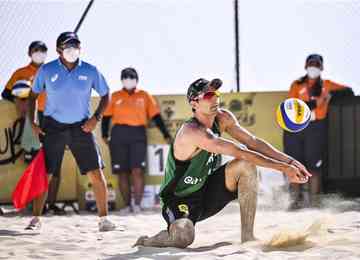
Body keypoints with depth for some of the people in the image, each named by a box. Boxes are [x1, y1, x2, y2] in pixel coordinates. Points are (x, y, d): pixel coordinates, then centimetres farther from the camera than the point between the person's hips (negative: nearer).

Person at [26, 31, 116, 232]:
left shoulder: (90, 71, -3)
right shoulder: (47, 71, -3)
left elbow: (105, 95, 9)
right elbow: (33, 95, 9)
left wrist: (96, 117, -5)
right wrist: (32, 122, -1)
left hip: (81, 126, 1)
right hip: (52, 126, 0)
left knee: (96, 173, -5)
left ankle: (104, 219, 5)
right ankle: (36, 219, 7)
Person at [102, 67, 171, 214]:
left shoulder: (144, 96, 13)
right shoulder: (115, 97, 12)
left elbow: (156, 116, 11)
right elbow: (106, 116, 9)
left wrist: (166, 135, 6)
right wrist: (104, 135, -2)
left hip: (138, 135, -1)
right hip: (119, 135, 1)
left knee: (137, 170, -11)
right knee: (122, 172, 1)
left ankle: (137, 204, -6)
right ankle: (127, 205, 8)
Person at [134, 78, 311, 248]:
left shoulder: (223, 118, -3)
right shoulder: (192, 131, -29)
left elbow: (253, 142, -1)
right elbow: (240, 152, -32)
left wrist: (290, 162, -13)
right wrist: (283, 168, -32)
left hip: (207, 192, 8)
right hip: (180, 200, -8)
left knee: (246, 165, -12)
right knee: (184, 238, -36)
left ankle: (247, 236, -9)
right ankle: (146, 242, 2)